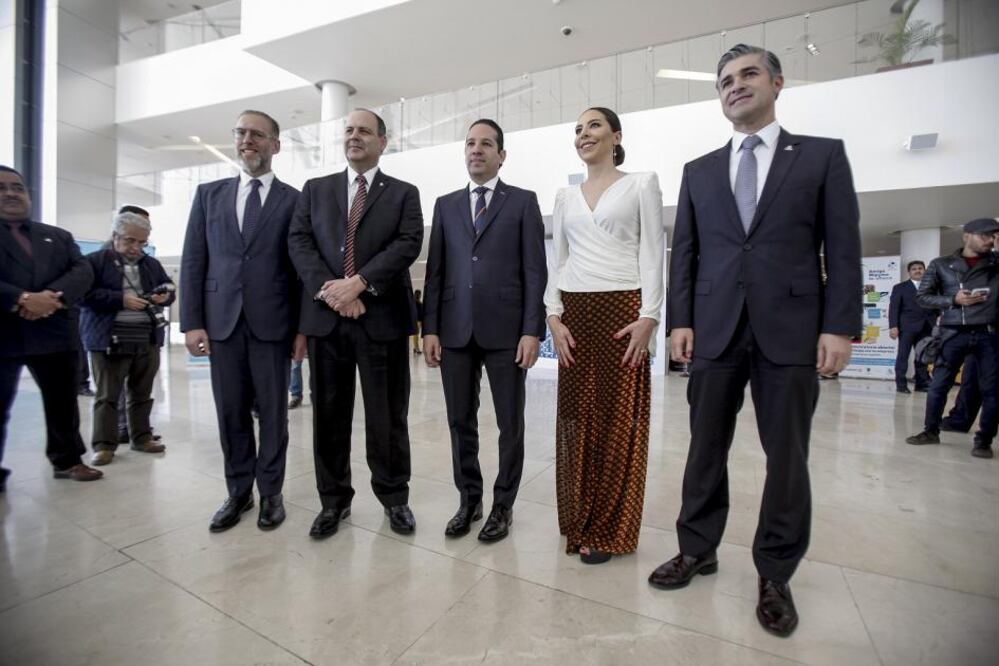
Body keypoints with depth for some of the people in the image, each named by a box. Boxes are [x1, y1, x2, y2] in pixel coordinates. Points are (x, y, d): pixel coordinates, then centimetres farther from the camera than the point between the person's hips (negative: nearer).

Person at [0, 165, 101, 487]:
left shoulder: (59, 236, 14)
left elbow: (83, 271, 0)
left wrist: (53, 296, -18)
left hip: (55, 333, 3)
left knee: (63, 402, 12)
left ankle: (67, 460, 26)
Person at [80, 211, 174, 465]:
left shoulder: (152, 264, 14)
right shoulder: (95, 261, -1)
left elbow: (170, 288, 17)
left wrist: (164, 296, -6)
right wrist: (121, 299, -19)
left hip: (148, 340, 4)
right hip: (109, 340, -4)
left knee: (142, 393, 12)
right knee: (107, 395, 2)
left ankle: (142, 438, 22)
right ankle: (104, 444, 10)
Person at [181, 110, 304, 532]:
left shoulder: (295, 200, 4)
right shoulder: (209, 194, 13)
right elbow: (193, 260, 9)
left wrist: (304, 327, -5)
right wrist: (192, 322, 0)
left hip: (273, 323, -3)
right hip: (222, 322, 3)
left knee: (273, 414, 6)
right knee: (231, 414, 10)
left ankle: (270, 493, 21)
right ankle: (238, 492, 26)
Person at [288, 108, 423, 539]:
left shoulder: (404, 194, 10)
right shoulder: (315, 189, 17)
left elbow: (408, 245, -6)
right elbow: (299, 242, 5)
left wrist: (358, 283, -16)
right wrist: (328, 289, -12)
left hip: (383, 317, -2)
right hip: (325, 316, 3)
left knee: (387, 414, 5)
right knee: (329, 413, 9)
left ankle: (394, 496, 24)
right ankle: (334, 499, 26)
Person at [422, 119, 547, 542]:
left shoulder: (523, 202, 6)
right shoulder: (446, 205, 15)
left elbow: (535, 270, -1)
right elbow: (435, 271, 10)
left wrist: (532, 330, -9)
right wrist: (430, 328, 2)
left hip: (505, 329, -2)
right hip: (455, 330, 3)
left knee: (510, 424, 7)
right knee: (460, 421, 10)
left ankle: (503, 505, 24)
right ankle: (468, 499, 28)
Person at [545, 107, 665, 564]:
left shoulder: (641, 184, 6)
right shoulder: (565, 196, 16)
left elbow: (652, 253, -1)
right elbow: (558, 260, 12)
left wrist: (649, 316, -12)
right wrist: (554, 316, -1)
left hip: (623, 309, -3)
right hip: (574, 313, 4)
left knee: (619, 420, 0)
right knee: (577, 417, 6)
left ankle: (608, 530, 15)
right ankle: (580, 521, 21)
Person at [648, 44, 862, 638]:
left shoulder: (823, 154, 9)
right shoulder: (699, 171, 15)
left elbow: (843, 247, 2)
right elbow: (684, 252, 9)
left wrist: (840, 327, -8)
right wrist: (681, 320, -1)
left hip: (791, 330, -1)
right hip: (715, 329, 2)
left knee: (787, 456, 7)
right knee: (706, 449, 9)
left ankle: (775, 575, 24)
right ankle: (698, 550, 26)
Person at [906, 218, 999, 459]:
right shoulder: (941, 264, 5)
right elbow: (923, 296, 2)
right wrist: (954, 300, -10)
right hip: (954, 334, -1)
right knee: (938, 385, 3)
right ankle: (931, 431, 18)